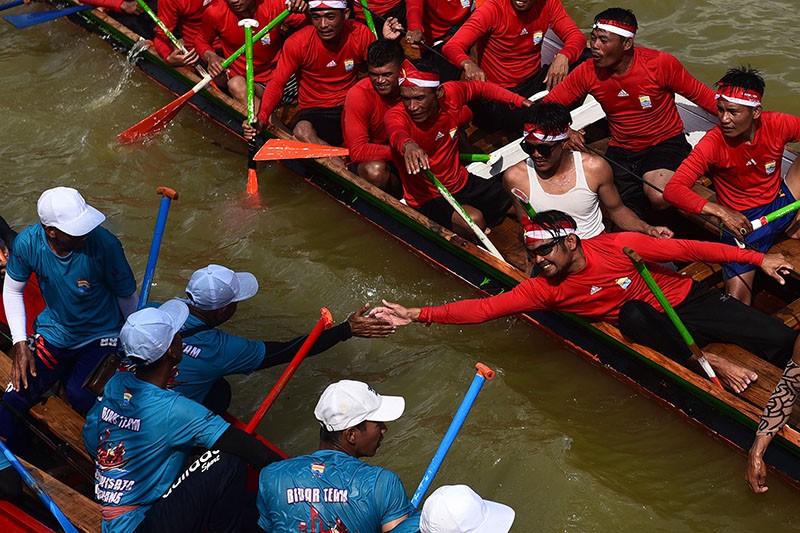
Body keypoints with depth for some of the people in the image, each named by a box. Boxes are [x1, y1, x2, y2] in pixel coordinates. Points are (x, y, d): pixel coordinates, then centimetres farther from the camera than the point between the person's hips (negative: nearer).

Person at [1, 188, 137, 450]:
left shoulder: (104, 244, -26)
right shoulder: (27, 243, -18)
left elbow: (127, 295, -8)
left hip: (101, 337, -3)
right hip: (54, 335, 3)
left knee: (81, 395, -31)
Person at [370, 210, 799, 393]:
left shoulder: (618, 247, -15)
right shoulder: (545, 290, -7)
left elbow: (688, 249, -12)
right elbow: (485, 307, -13)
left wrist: (758, 258, -10)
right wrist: (419, 315, -22)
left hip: (688, 299, -1)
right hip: (646, 323, 1)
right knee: (631, 314, -36)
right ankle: (711, 363, -30)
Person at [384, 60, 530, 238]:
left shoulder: (451, 94, -11)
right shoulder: (397, 115, -25)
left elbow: (480, 88, 10)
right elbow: (396, 131, -50)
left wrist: (520, 101, 2)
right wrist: (407, 144, -73)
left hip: (462, 183, 6)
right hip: (428, 199, -6)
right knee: (474, 221, -32)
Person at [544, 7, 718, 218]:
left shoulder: (660, 64, -16)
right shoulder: (588, 72, -8)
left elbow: (700, 95, -4)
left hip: (665, 143, -3)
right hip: (620, 151, 3)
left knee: (659, 198, -33)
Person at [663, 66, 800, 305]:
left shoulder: (777, 125, -12)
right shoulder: (713, 143, -20)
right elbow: (673, 189, -28)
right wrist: (722, 211, -41)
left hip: (780, 205, 4)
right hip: (743, 222, -4)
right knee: (736, 303, -20)